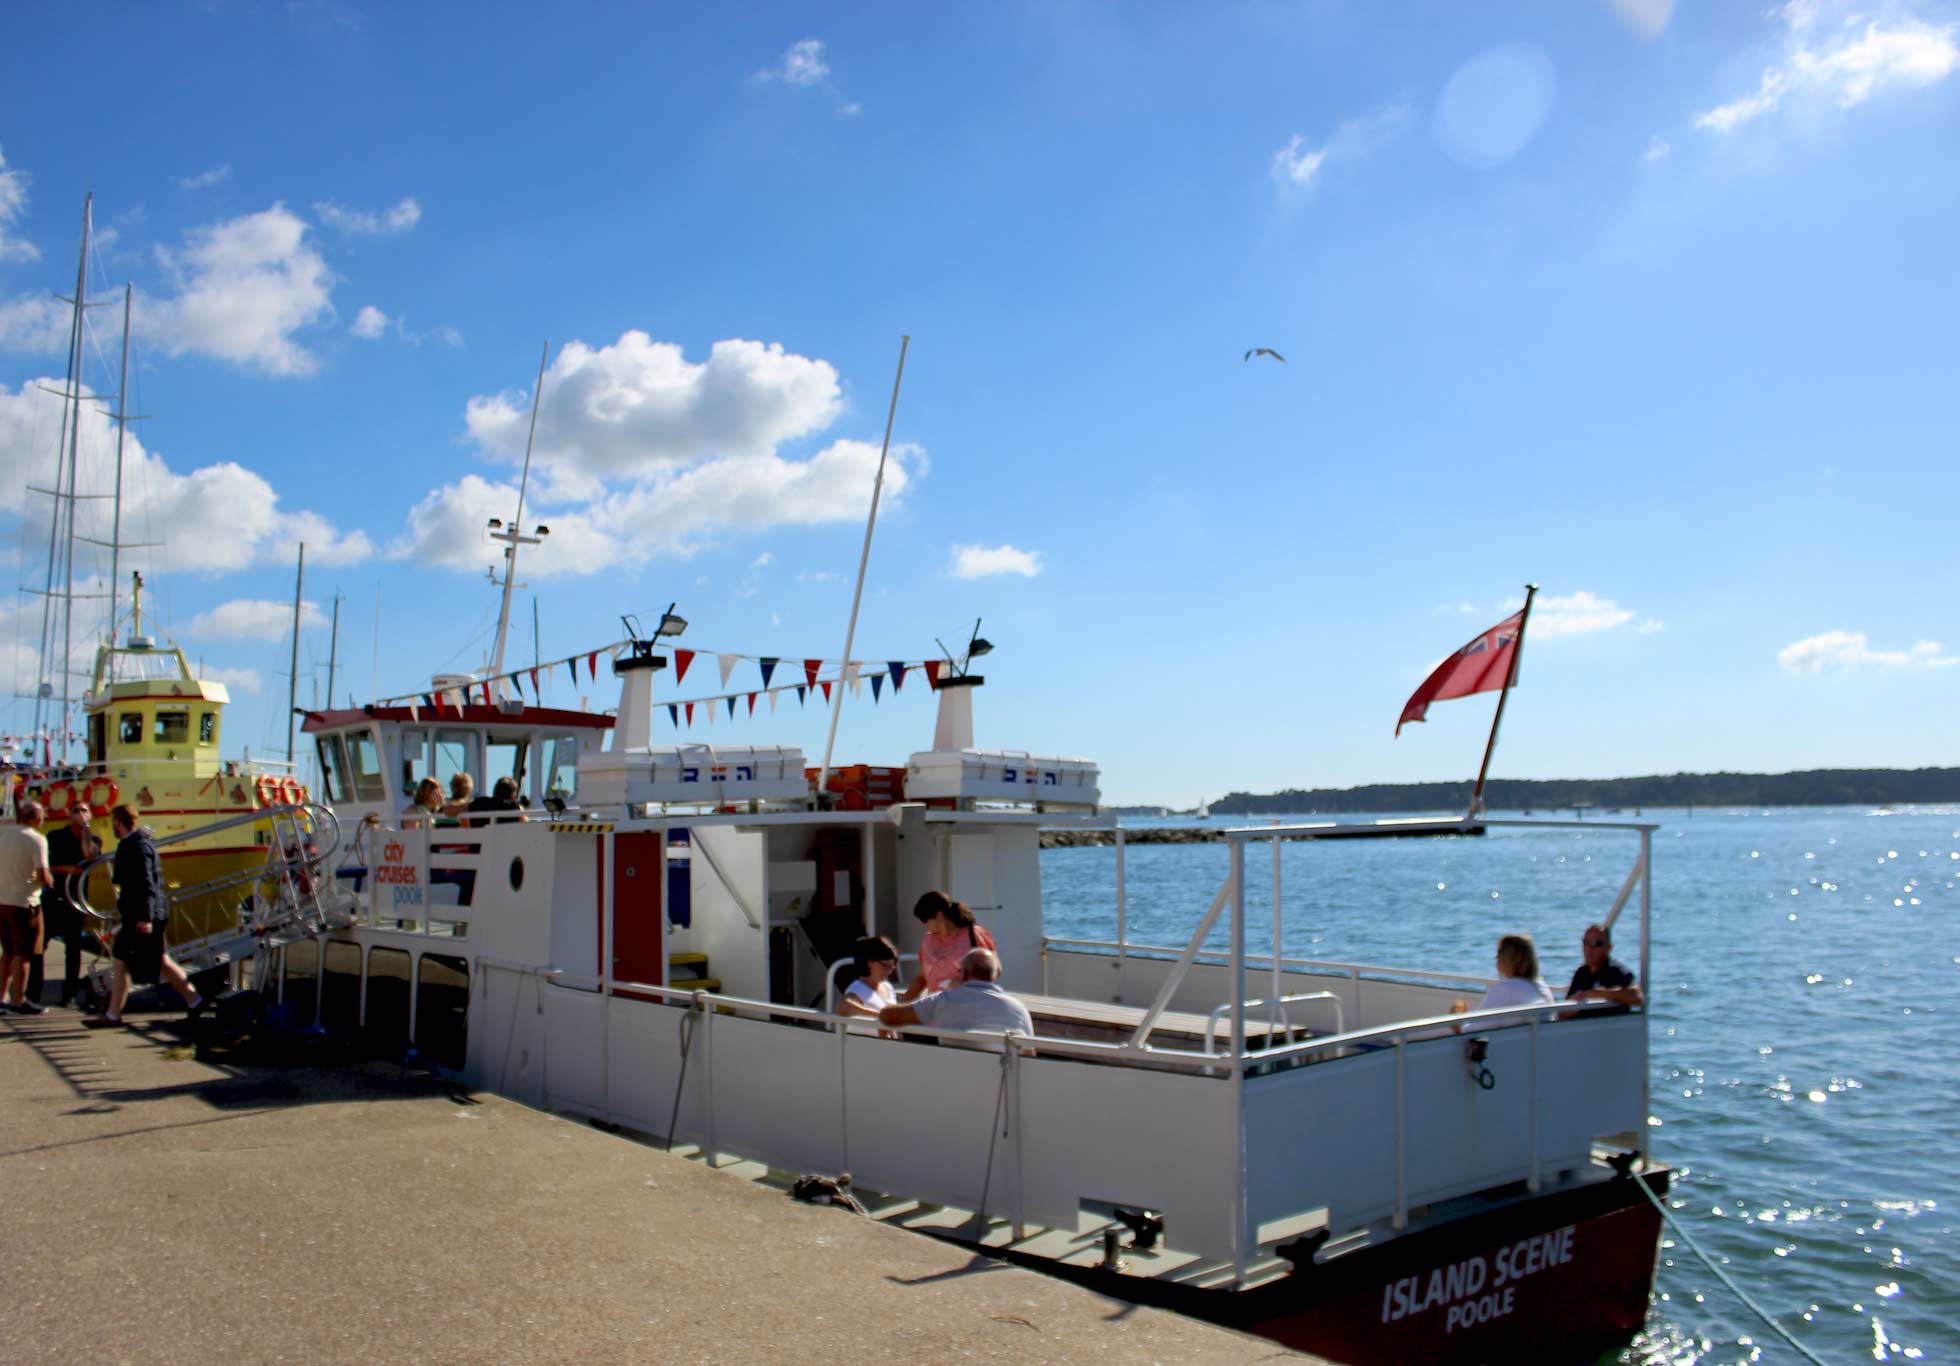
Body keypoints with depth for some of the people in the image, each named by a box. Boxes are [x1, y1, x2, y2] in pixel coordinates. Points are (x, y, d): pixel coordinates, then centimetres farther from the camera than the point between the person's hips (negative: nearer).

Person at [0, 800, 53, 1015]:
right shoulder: (37, 839, -13)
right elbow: (43, 875, -19)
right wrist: (50, 881, 1)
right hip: (24, 902, -7)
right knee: (22, 954, 1)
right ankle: (18, 1001, 4)